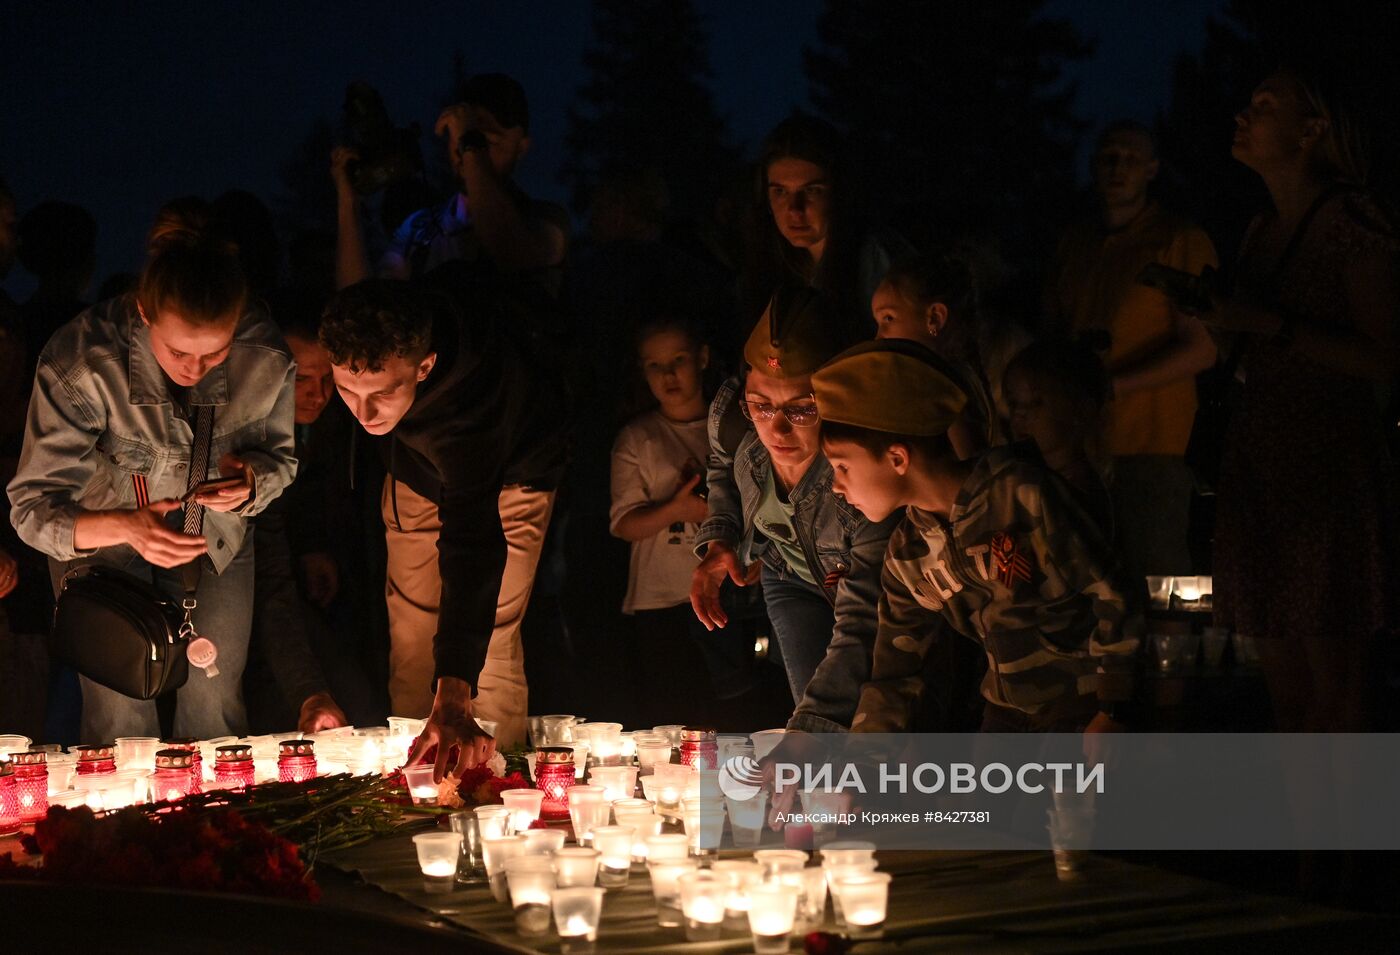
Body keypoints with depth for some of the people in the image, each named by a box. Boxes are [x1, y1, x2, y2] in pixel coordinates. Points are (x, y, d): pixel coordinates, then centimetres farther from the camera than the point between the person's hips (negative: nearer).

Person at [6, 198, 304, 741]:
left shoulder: (265, 358, -23)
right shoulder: (80, 362, -31)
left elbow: (280, 455, -3)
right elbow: (32, 508, -27)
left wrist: (251, 482, -27)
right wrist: (125, 527, -46)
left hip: (217, 538, 2)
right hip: (102, 537, -2)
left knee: (214, 706, 5)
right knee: (119, 714, -3)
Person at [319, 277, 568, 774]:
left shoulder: (469, 403, -50)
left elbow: (474, 547, -57)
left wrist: (454, 698, -66)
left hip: (511, 472, -5)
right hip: (417, 469, 5)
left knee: (489, 643, -13)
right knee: (411, 637, 4)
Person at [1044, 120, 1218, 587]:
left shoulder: (1181, 241, -1)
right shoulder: (1075, 243, 17)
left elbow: (1202, 350, -7)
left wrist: (1113, 386, -14)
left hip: (1150, 444, -5)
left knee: (1154, 579, -8)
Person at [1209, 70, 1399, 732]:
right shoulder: (1262, 232, 16)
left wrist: (1271, 324, -16)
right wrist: (1210, 310, 7)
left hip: (1332, 472, -8)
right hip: (1258, 469, 8)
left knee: (1333, 690, -7)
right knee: (1284, 685, 9)